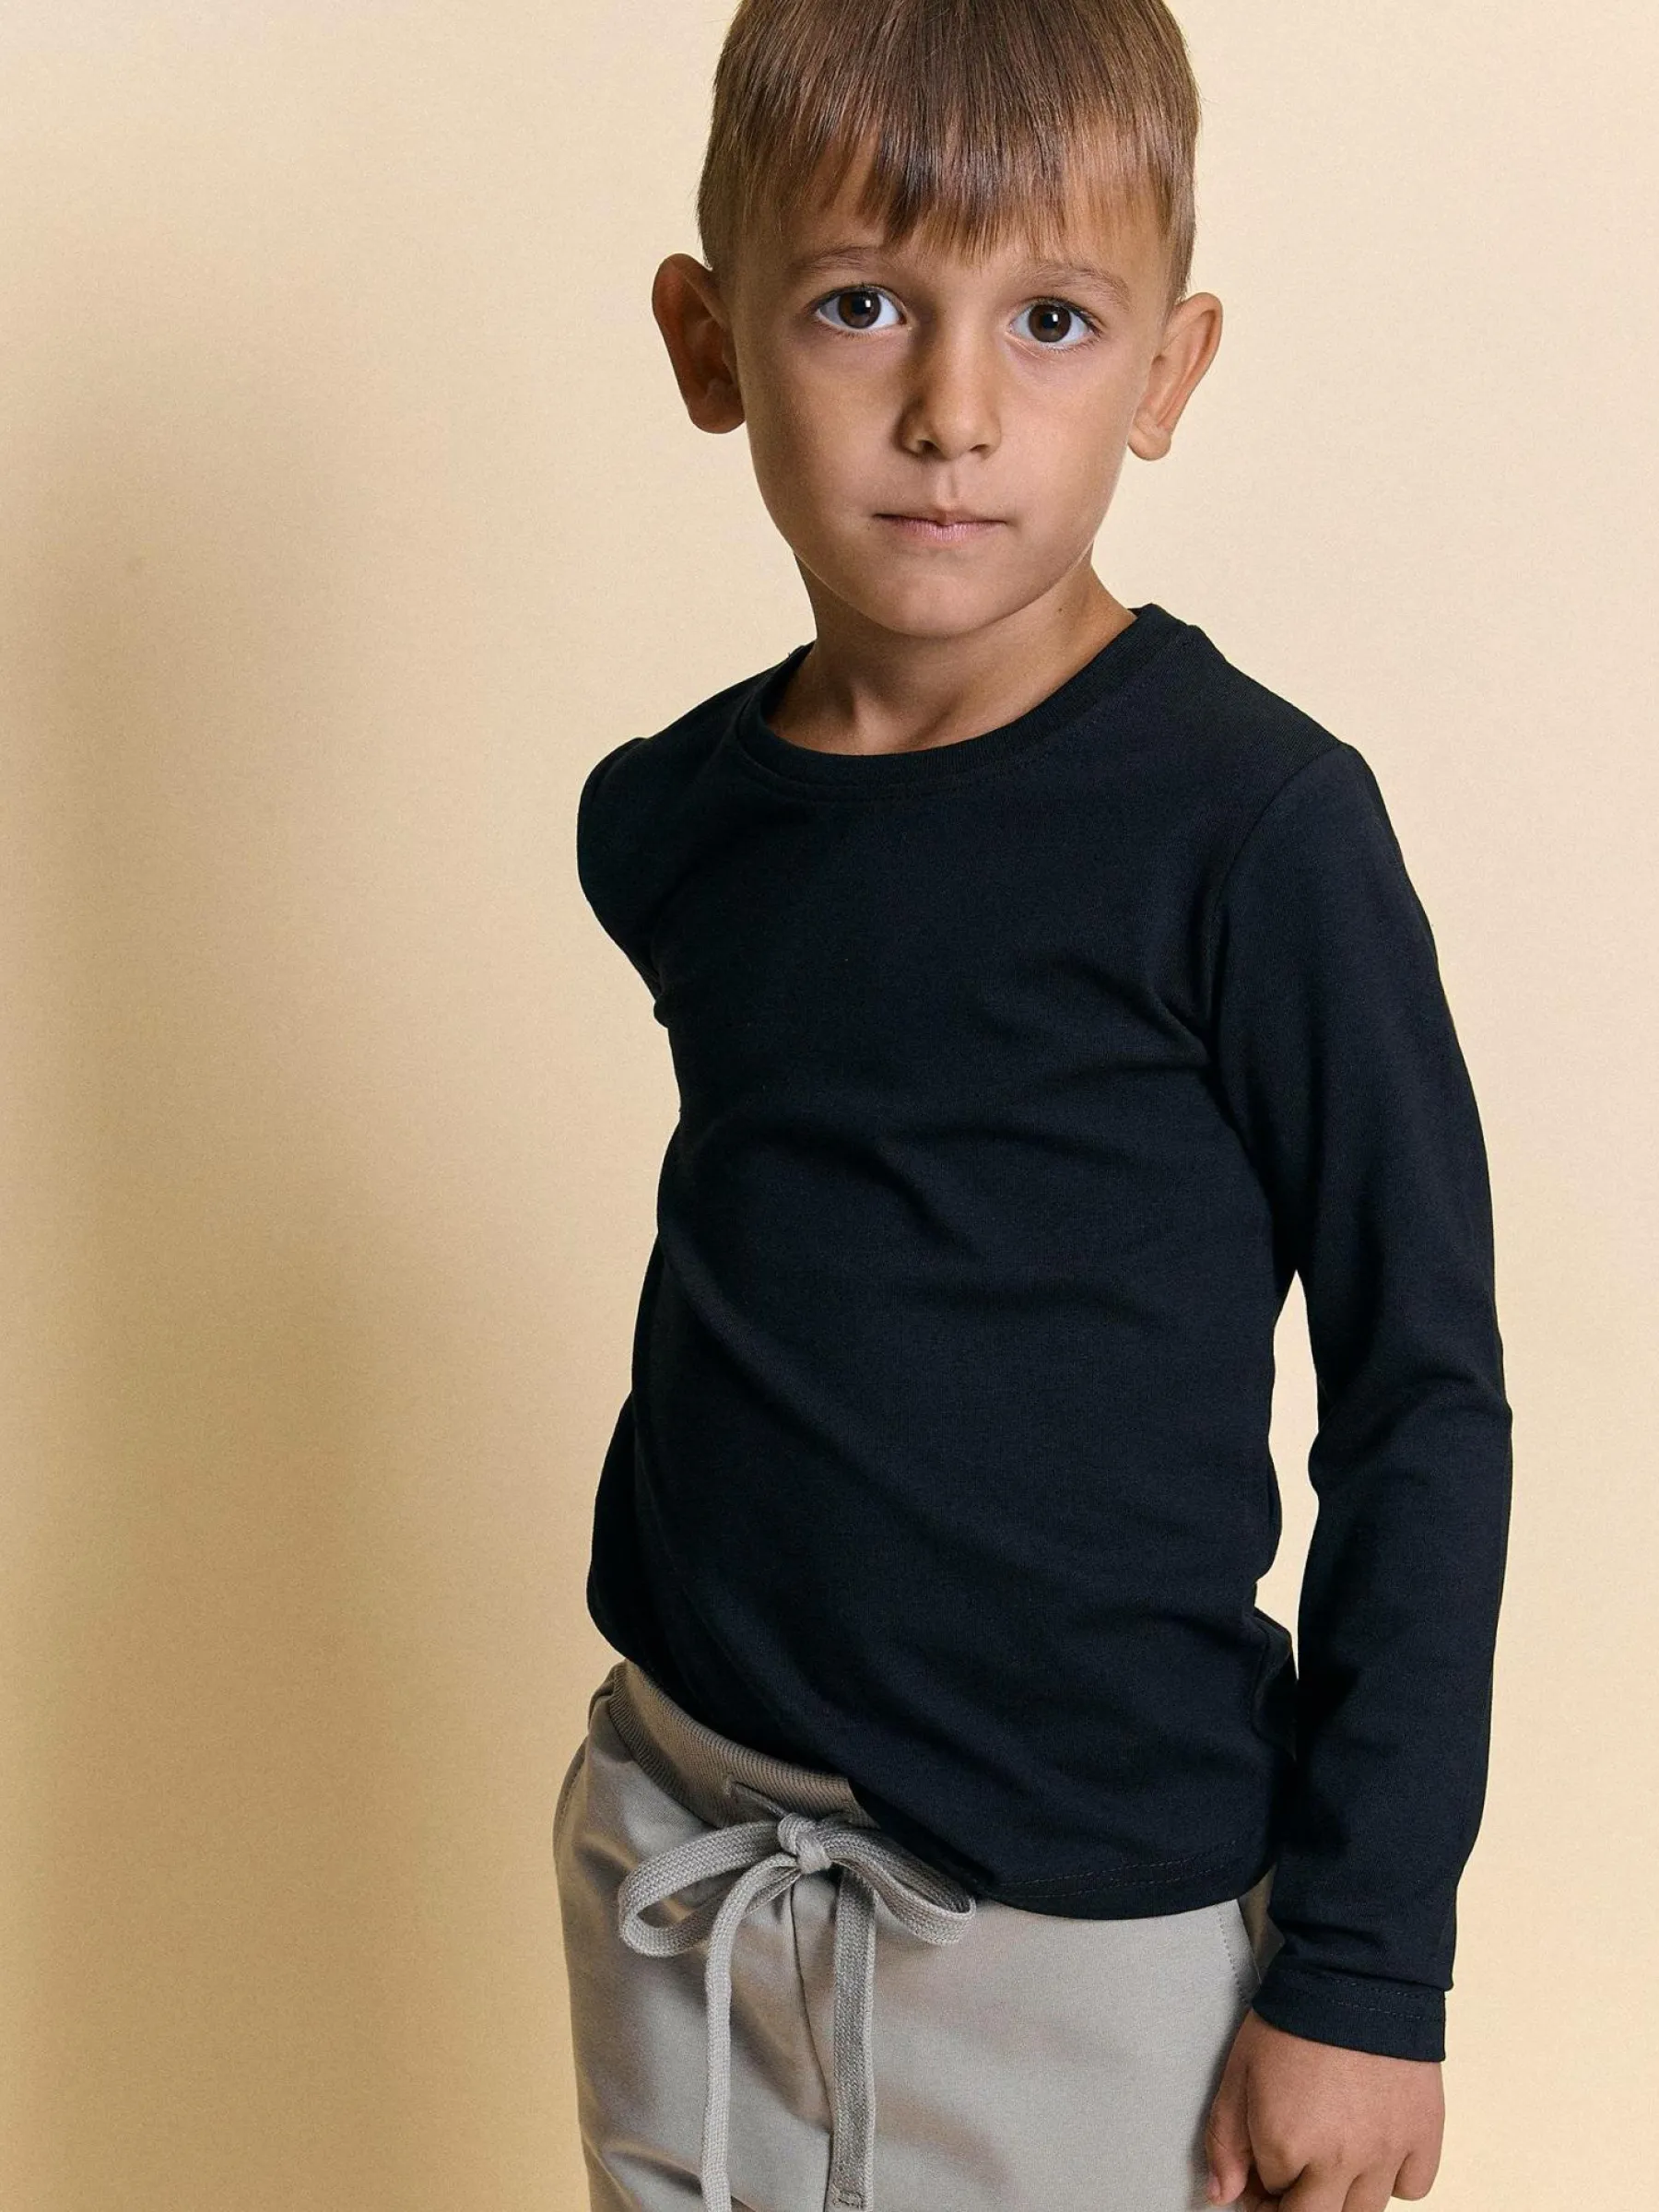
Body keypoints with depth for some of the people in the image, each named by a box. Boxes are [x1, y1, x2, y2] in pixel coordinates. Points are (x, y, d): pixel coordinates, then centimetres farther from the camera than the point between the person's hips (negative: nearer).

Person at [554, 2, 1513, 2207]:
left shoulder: (1250, 824, -15)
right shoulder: (662, 819, 0)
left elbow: (1425, 1404, -11)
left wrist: (1363, 1967, -11)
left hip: (1085, 1927, -4)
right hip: (674, 1876, 5)